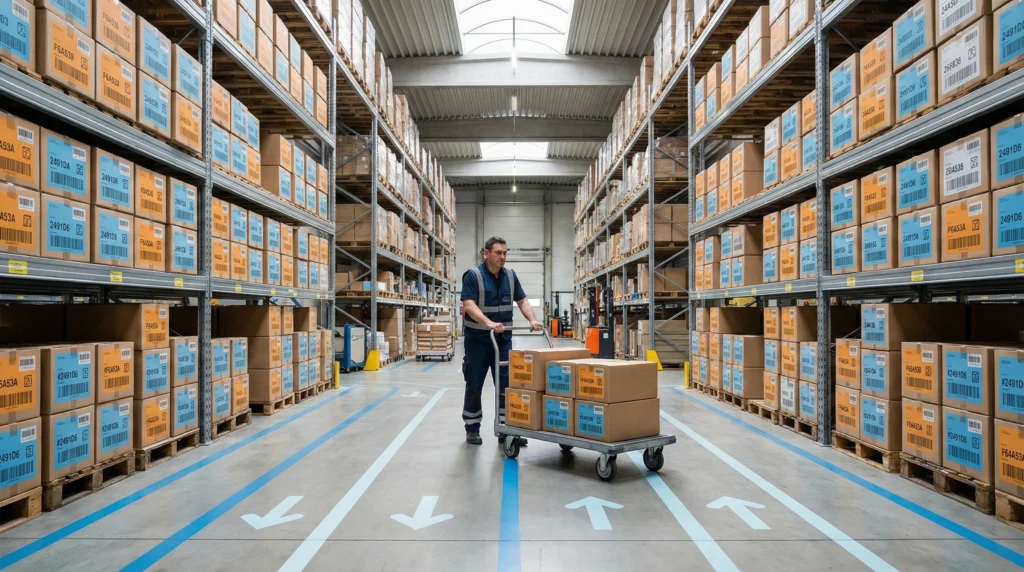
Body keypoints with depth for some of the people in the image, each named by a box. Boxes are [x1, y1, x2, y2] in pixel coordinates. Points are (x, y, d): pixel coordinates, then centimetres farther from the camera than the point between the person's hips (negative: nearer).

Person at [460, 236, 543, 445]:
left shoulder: (510, 275, 7)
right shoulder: (473, 275, -11)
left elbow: (522, 300, 9)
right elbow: (468, 305, -21)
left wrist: (532, 320, -9)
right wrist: (489, 323, -35)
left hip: (503, 339, 4)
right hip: (478, 339, -4)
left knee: (507, 385, 3)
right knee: (474, 386, 5)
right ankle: (472, 429, 19)